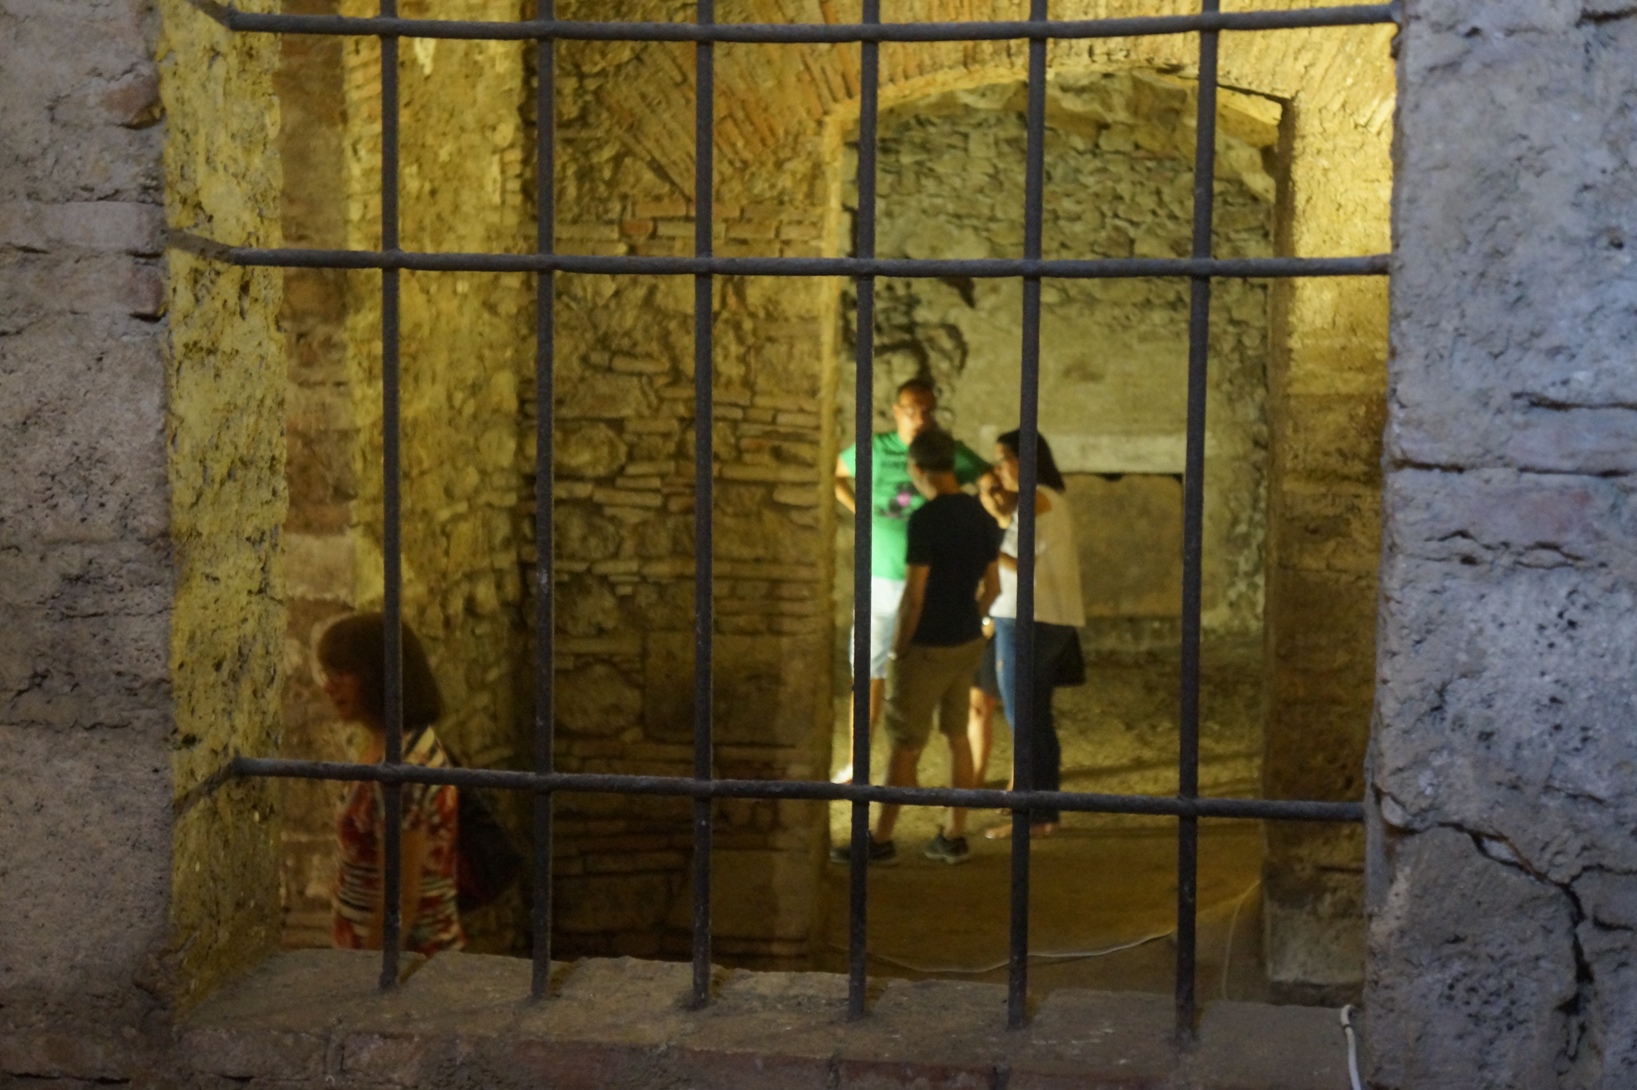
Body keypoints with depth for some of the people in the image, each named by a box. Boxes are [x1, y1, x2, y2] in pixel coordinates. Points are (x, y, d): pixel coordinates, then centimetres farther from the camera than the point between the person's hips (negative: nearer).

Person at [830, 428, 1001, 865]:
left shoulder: (926, 519, -19)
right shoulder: (982, 516, 4)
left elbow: (914, 594, -21)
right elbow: (991, 587, 11)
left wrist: (898, 649, -11)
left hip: (928, 648, -7)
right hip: (968, 643, 7)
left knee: (905, 746, 1)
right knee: (957, 736, 13)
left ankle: (881, 840, 9)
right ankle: (954, 837, 19)